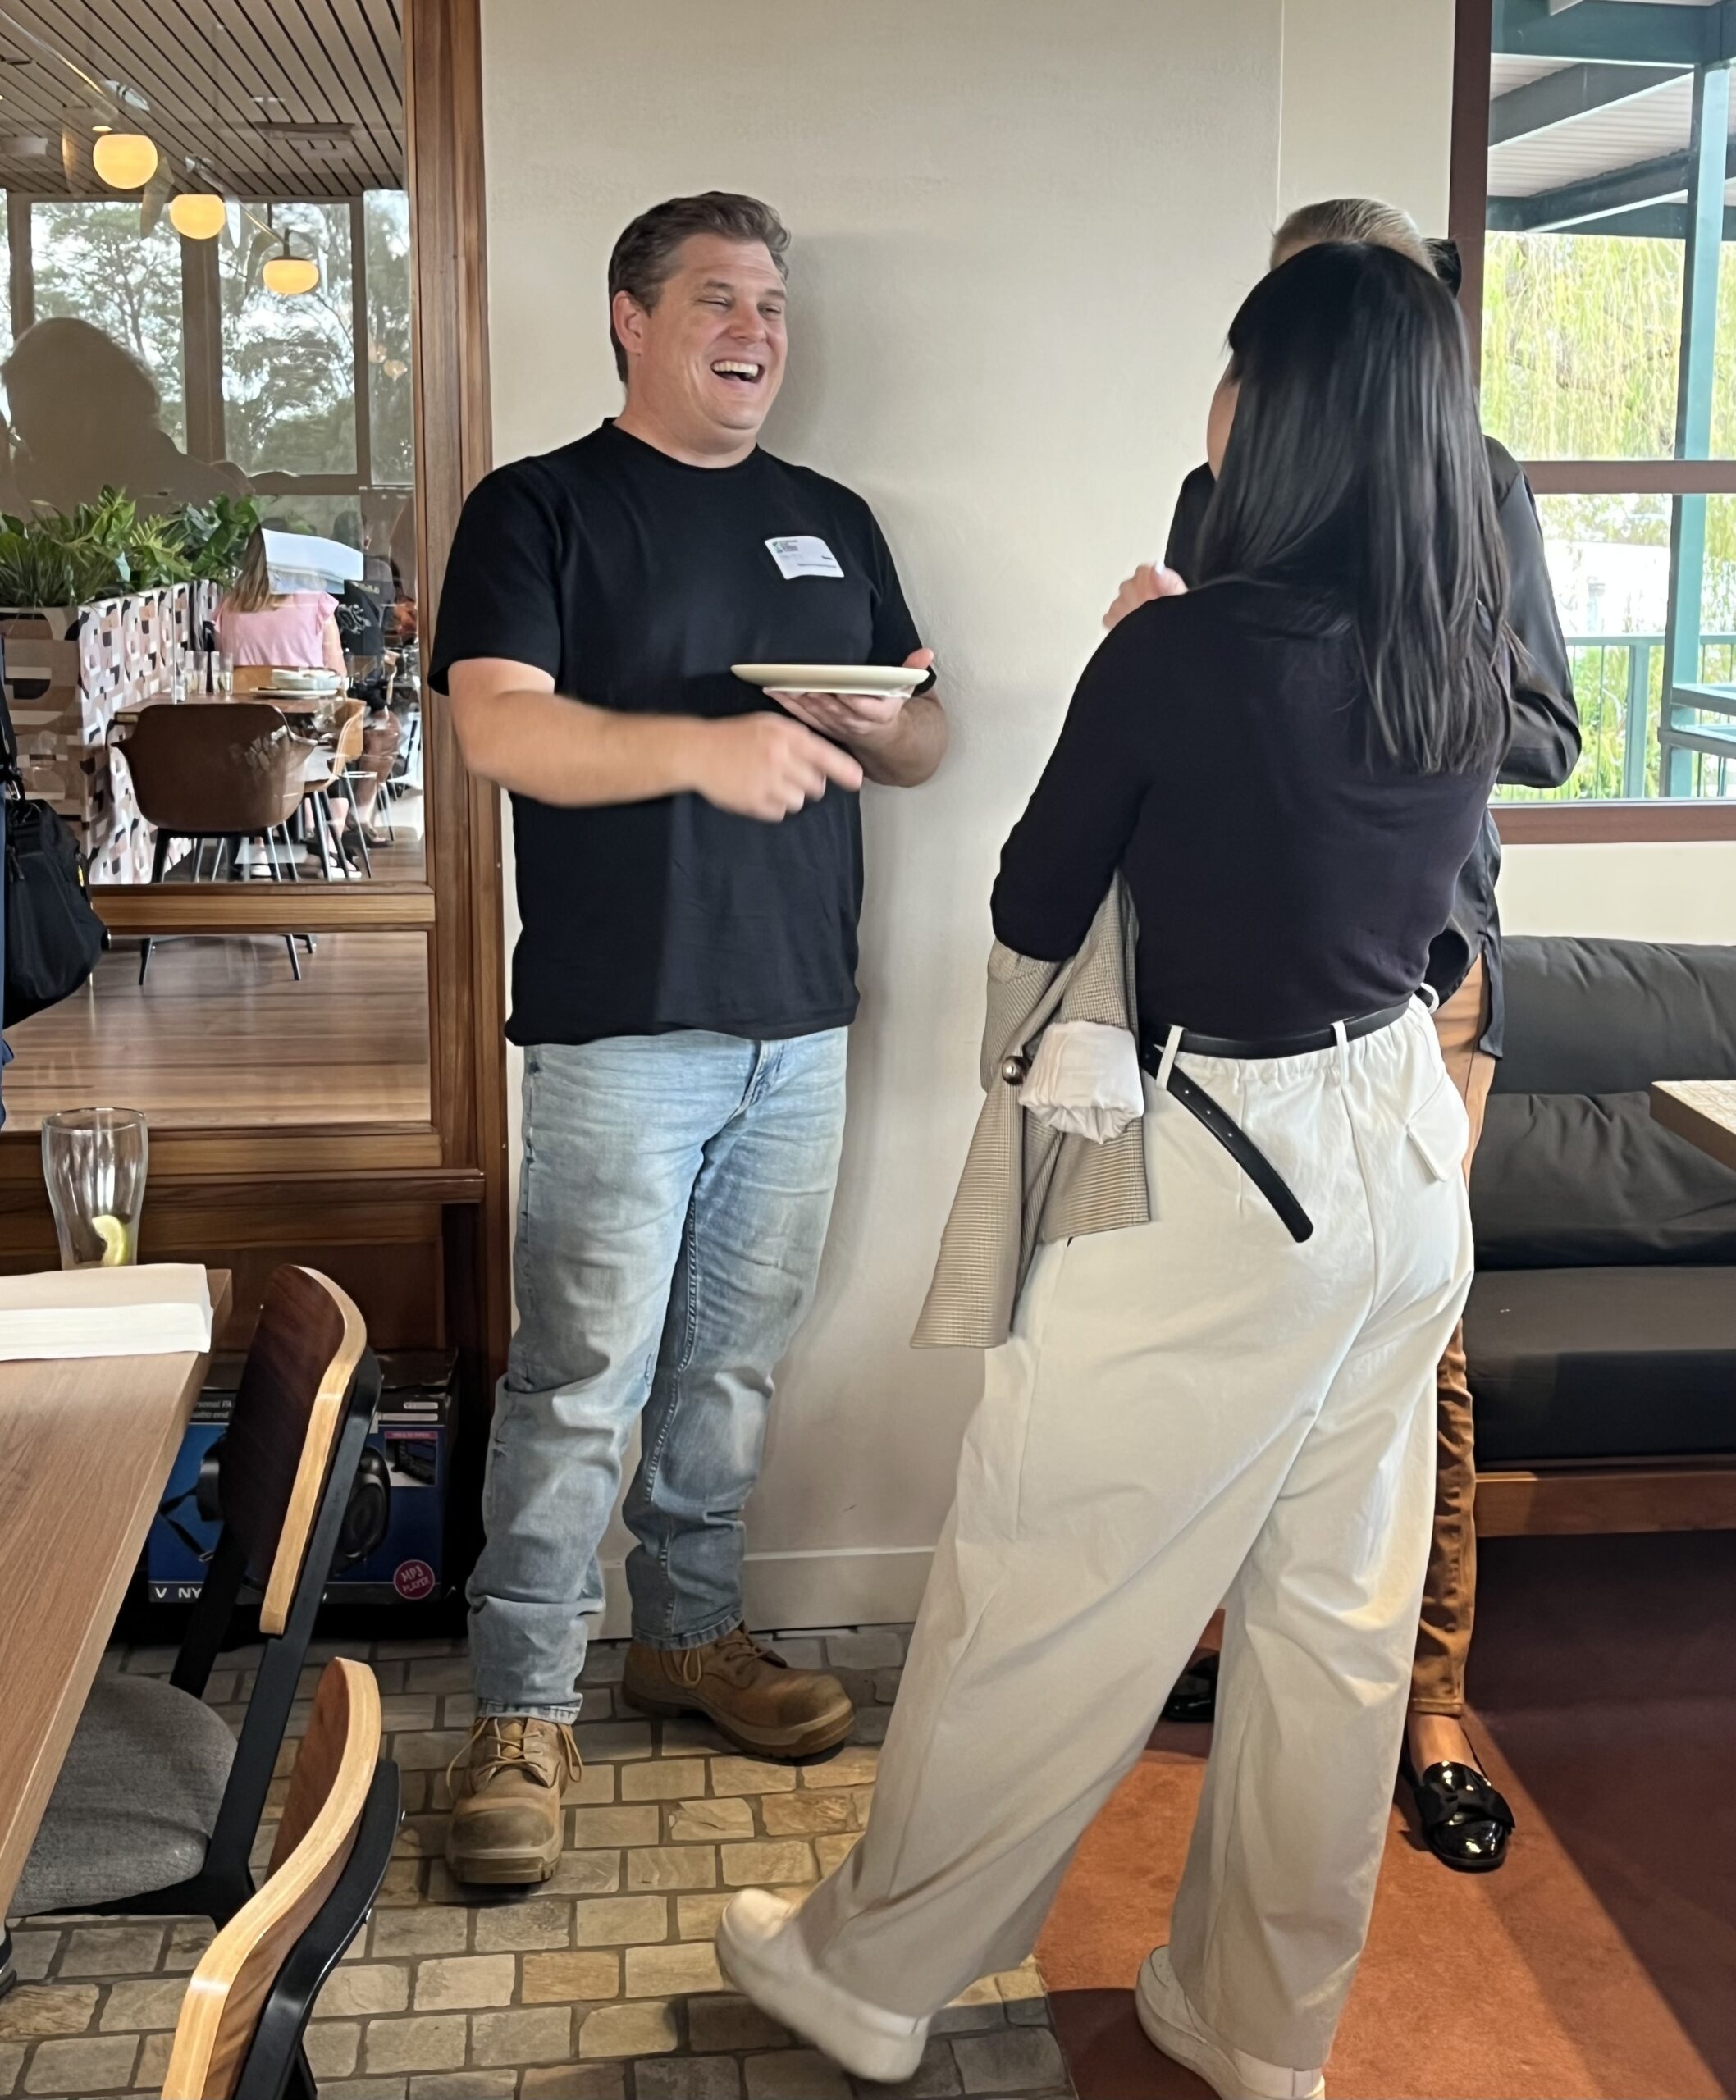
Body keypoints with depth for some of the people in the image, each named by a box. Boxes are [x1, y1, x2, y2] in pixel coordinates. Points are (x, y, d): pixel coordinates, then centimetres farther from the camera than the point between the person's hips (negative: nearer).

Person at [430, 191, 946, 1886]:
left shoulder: (831, 523, 16)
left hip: (801, 1021, 5)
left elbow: (924, 738, 18)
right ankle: (522, 1708, 9)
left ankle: (689, 1633, 30)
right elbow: (499, 727, -14)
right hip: (621, 1028, -5)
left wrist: (878, 727, -7)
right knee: (581, 1382, -3)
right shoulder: (540, 508, 0)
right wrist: (704, 746, -29)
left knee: (733, 1365, 14)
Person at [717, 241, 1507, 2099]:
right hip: (1403, 1155, 7)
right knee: (1335, 1613, 16)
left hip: (1220, 1172, -7)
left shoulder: (1183, 650, -18)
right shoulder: (1463, 660, 1)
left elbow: (1029, 930, -7)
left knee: (1040, 1598, 8)